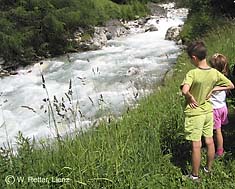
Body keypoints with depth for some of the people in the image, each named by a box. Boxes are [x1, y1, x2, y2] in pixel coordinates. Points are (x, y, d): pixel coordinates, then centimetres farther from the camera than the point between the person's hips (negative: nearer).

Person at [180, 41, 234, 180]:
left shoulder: (192, 73, -24)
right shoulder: (215, 73, -7)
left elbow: (185, 90, -40)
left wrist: (190, 98, -21)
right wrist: (213, 89, 2)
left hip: (195, 113, -5)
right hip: (208, 110, 6)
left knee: (196, 145, 4)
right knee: (209, 141, 18)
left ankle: (195, 175, 19)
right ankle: (209, 168, 36)